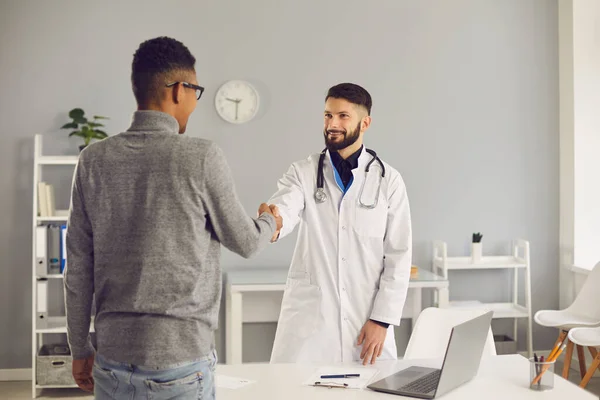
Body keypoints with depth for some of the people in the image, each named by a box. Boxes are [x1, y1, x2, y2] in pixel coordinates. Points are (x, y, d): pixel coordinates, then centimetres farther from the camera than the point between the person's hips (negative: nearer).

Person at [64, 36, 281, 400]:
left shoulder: (94, 160, -1)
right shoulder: (202, 157, -12)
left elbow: (78, 264, 4)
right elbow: (245, 242, 0)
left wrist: (80, 348, 14)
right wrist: (270, 222, 23)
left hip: (112, 360, 4)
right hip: (181, 362, -4)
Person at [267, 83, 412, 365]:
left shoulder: (388, 180, 2)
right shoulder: (303, 172, 3)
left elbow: (399, 255, 1)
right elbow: (283, 208, -16)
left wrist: (382, 319, -5)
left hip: (367, 319, 0)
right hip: (308, 316, 0)